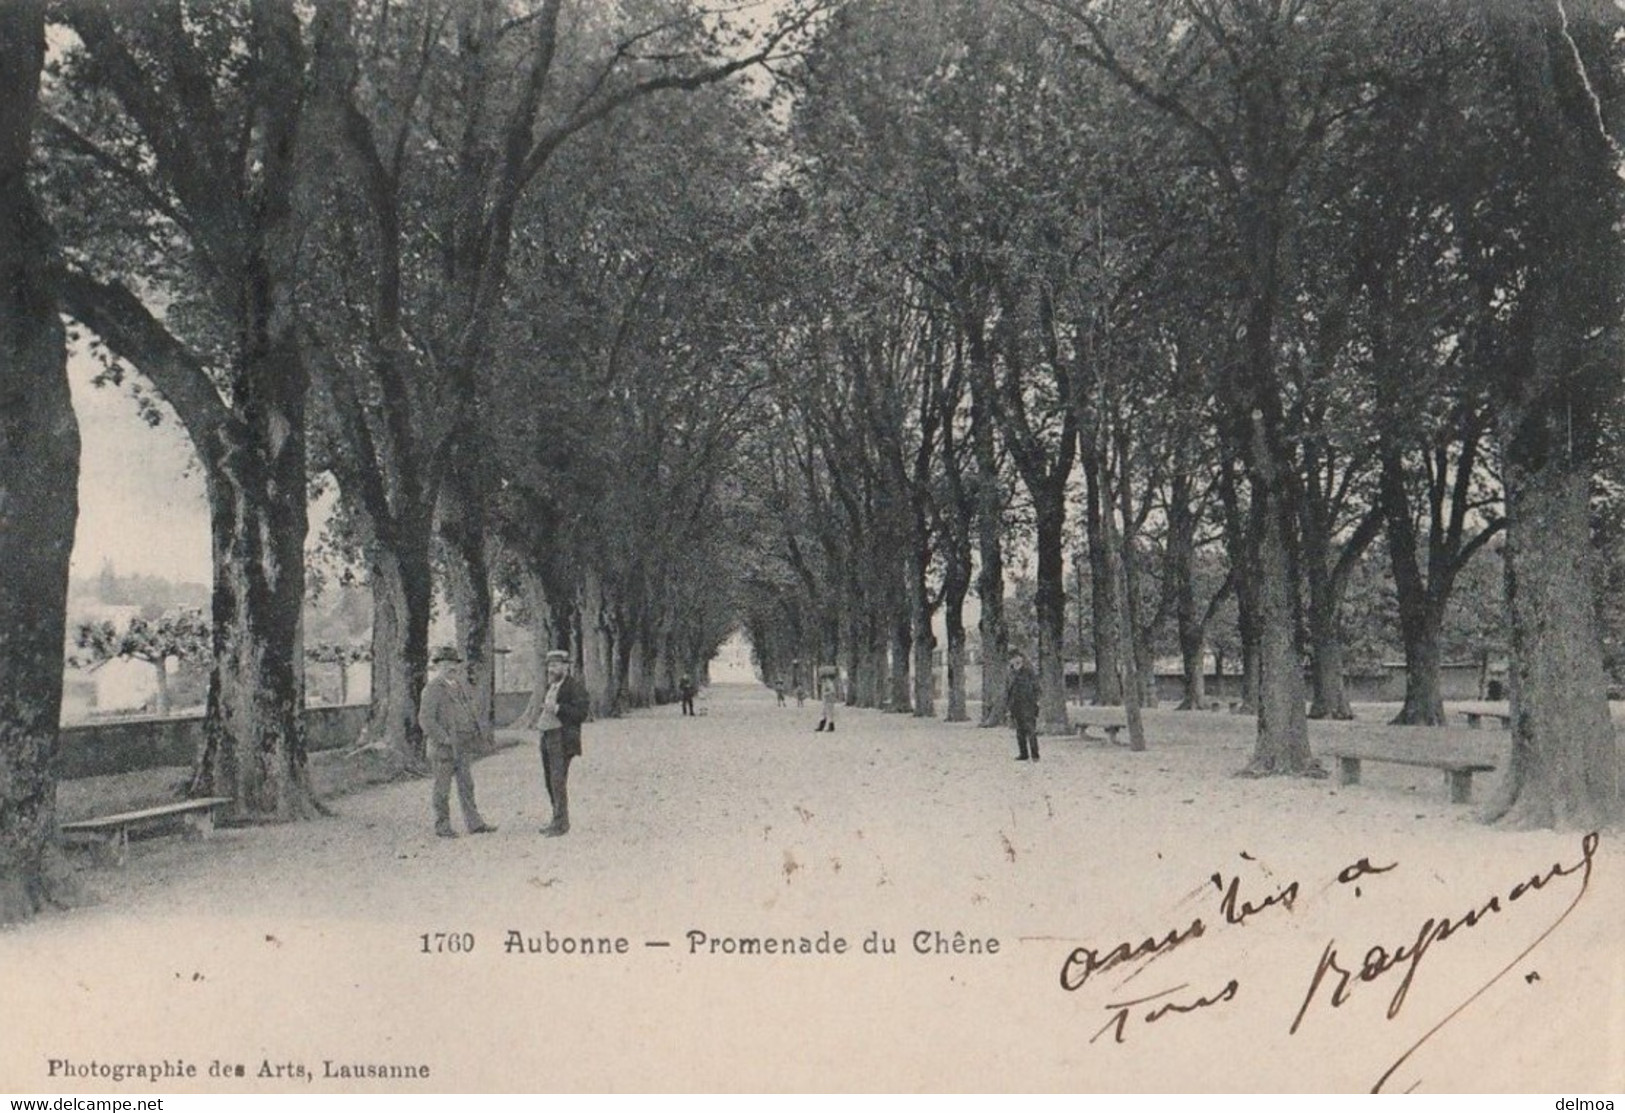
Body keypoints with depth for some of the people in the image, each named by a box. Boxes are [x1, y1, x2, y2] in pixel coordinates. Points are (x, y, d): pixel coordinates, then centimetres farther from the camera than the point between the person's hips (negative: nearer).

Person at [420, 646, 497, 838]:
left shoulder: (462, 685, 11)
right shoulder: (433, 689, -11)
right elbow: (425, 719, -16)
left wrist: (475, 732, 11)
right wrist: (443, 738, -19)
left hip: (463, 745, 7)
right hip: (443, 747, -7)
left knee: (466, 785, 9)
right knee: (442, 788, 3)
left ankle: (474, 823, 14)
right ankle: (442, 826, 13)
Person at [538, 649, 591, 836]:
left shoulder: (575, 686, -8)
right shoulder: (552, 686, 19)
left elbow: (581, 712, -15)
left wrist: (557, 708, -20)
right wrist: (546, 709, 11)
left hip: (562, 739, -9)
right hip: (548, 736, 9)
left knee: (558, 780, -11)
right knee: (549, 780, 11)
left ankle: (561, 823, -6)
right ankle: (558, 820, 20)